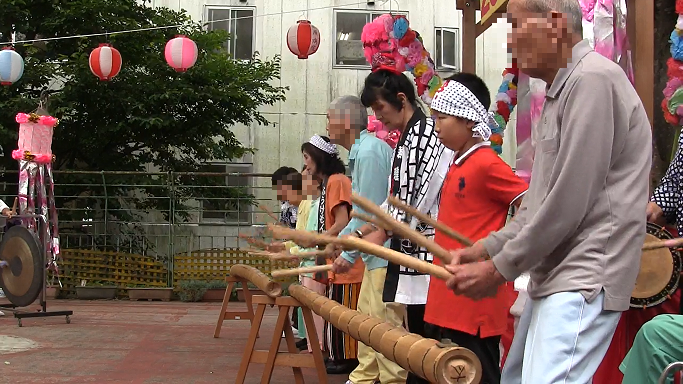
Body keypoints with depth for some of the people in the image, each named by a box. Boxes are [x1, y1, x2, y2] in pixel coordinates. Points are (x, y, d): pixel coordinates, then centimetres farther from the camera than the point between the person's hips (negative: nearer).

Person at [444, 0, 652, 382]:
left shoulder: (593, 78, -14)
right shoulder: (562, 90, 19)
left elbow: (568, 203, -19)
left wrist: (499, 269, -11)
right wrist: (486, 247, 10)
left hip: (585, 280, -11)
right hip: (555, 279, 11)